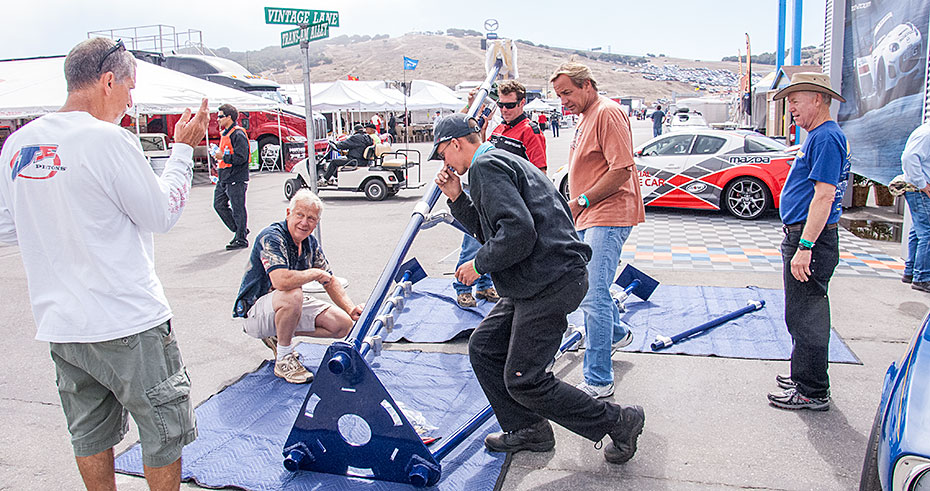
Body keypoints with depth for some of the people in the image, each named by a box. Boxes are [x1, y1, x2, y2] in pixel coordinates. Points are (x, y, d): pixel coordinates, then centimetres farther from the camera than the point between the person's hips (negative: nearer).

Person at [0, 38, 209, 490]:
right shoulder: (109, 140, -17)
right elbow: (162, 215, -8)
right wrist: (183, 149, 1)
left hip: (57, 322, 7)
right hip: (128, 322, -7)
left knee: (90, 435, 20)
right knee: (164, 430, 10)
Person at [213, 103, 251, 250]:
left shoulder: (238, 134, -14)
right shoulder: (225, 134, 17)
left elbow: (241, 158, -22)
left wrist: (223, 157, -17)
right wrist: (220, 164, 15)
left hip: (236, 180, -10)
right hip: (224, 179, 10)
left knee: (238, 209, -3)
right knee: (219, 205, 11)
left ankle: (242, 240, 7)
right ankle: (240, 230, 22)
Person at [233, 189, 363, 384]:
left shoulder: (310, 242, 2)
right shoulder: (271, 237, -24)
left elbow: (330, 282, 9)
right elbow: (281, 280, -41)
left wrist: (351, 308, -6)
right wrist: (315, 273, -24)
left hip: (292, 308, 8)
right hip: (255, 312, -8)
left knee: (343, 324, -4)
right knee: (292, 295, -39)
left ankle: (280, 336, 11)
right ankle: (283, 360, -18)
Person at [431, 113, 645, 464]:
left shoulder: (487, 166, -11)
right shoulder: (504, 162, 23)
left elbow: (517, 232, -24)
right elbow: (492, 231, 23)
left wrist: (478, 265, -10)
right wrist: (458, 199, 15)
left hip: (550, 283, -11)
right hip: (534, 284, 11)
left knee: (523, 381, -5)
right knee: (483, 347, 14)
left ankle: (619, 422, 7)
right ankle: (527, 429, 22)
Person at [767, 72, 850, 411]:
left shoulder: (826, 138, -16)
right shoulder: (819, 136, 17)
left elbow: (824, 196, -24)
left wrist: (804, 247, -26)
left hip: (810, 238, -11)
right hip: (804, 236, 11)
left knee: (805, 318, -3)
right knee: (807, 315, 18)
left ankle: (812, 392, 7)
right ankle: (805, 377, 31)